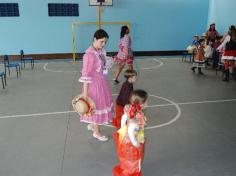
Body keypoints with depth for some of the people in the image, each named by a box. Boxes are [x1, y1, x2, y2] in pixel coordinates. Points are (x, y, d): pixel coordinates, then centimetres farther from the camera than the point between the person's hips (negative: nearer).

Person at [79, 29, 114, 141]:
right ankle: (96, 132, 28)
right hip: (94, 84, -8)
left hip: (101, 81, 8)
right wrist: (85, 92, -19)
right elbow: (86, 74, -22)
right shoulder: (89, 54, -24)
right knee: (96, 106, 7)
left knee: (100, 104, 22)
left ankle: (92, 124, 45)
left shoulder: (101, 51, 1)